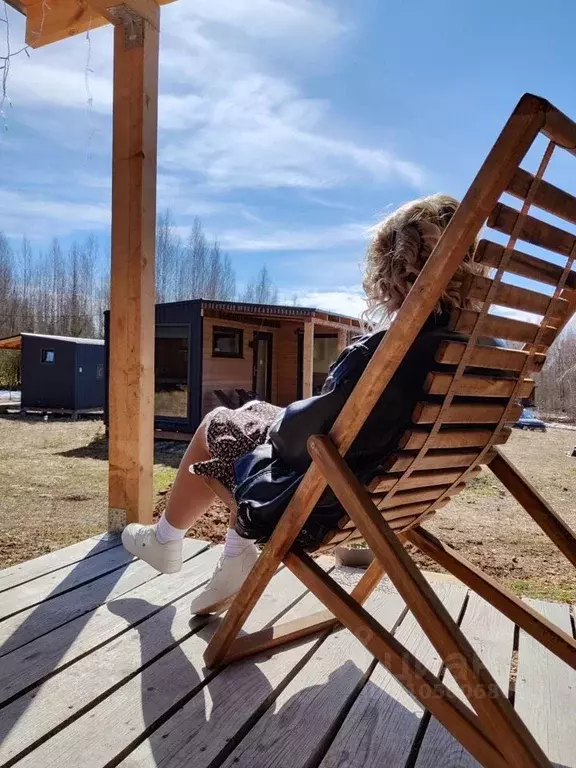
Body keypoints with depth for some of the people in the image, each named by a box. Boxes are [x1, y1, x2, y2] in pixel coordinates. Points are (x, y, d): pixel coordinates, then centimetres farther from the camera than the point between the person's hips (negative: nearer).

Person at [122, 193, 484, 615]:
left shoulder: (382, 351, -32)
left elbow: (299, 435, -25)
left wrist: (281, 420, -1)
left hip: (321, 498, -7)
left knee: (216, 426, 16)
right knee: (253, 412, 24)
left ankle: (166, 540, 39)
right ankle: (237, 559, 28)